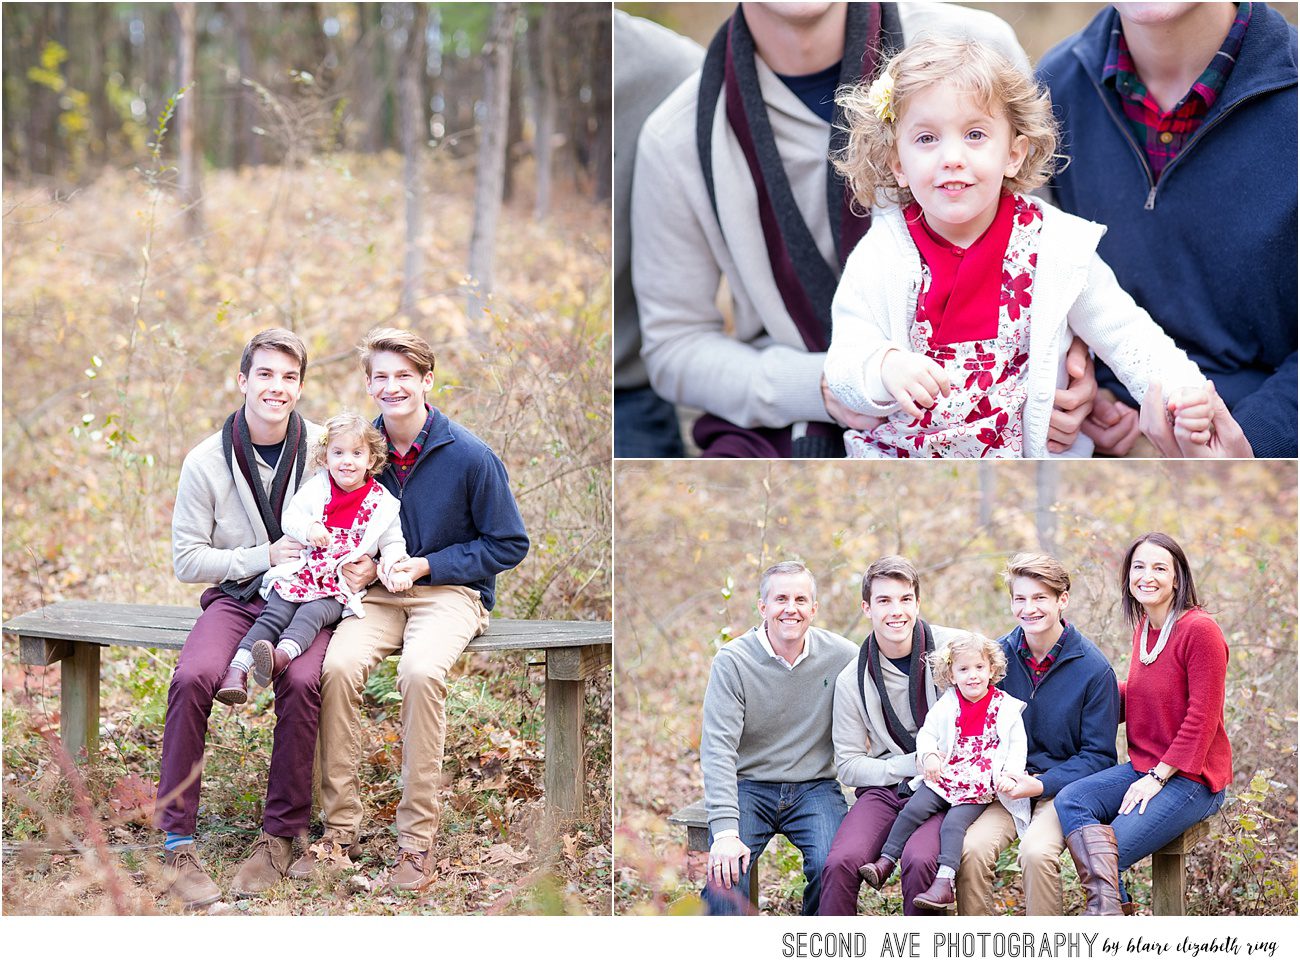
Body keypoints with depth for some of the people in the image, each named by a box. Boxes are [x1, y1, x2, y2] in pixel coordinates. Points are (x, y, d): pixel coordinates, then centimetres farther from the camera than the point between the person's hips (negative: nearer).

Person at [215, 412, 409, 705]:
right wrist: (308, 529, -16)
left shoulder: (382, 502, 7)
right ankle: (238, 668, -32)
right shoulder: (317, 488, 10)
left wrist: (392, 562, -11)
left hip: (342, 585, -2)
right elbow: (289, 518, 6)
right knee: (275, 613, -21)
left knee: (313, 612, -31)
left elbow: (393, 543, 12)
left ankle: (281, 656, -57)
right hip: (301, 573, 2)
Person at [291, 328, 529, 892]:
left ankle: (417, 839, -26)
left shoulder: (469, 457, -7)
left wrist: (427, 565, -10)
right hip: (377, 591, 3)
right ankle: (341, 829, -19)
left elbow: (509, 545, -2)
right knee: (339, 665, -29)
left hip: (450, 592, -3)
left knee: (421, 671, -35)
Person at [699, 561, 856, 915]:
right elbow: (717, 749, -14)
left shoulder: (841, 656, 0)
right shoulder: (733, 661, -8)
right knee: (726, 872, -28)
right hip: (749, 785, -1)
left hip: (815, 786, 2)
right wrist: (725, 832, -24)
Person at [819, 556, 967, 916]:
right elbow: (848, 765, 6)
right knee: (841, 863, -27)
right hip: (883, 788, 2)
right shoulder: (852, 681, 4)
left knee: (920, 861, -33)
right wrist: (913, 764, -9)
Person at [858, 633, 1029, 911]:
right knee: (912, 809, -15)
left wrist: (1010, 774, -13)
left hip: (980, 786, -4)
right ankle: (885, 862, -11)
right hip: (943, 777, 4)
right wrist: (929, 755, -9)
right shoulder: (947, 705, 8)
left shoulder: (1006, 707, 2)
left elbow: (1017, 745, 3)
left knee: (953, 824, -24)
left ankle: (944, 883, -33)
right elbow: (927, 733, 12)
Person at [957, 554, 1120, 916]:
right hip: (1007, 787, 3)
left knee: (1037, 851, -32)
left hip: (1062, 788, -3)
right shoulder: (997, 655, 4)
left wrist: (1042, 785, -17)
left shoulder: (1093, 667, -6)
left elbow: (1098, 754, -3)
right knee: (972, 849, -27)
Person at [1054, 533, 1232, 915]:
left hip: (1192, 778, -7)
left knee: (1109, 851, -19)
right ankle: (1106, 905, -29)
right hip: (1144, 766, 7)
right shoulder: (1143, 628, 9)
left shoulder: (1200, 629, -15)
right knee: (1070, 800, -18)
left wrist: (1157, 778, -18)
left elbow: (1202, 718, -17)